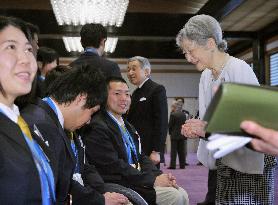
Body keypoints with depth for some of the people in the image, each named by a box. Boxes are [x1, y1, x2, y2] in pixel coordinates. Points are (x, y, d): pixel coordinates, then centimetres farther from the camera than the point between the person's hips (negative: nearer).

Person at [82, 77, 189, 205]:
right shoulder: (97, 127, -13)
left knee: (182, 194, -4)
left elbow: (141, 157, 13)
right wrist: (153, 180, -18)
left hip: (138, 178, 9)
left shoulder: (128, 126, 17)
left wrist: (159, 175, -6)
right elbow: (115, 167, -19)